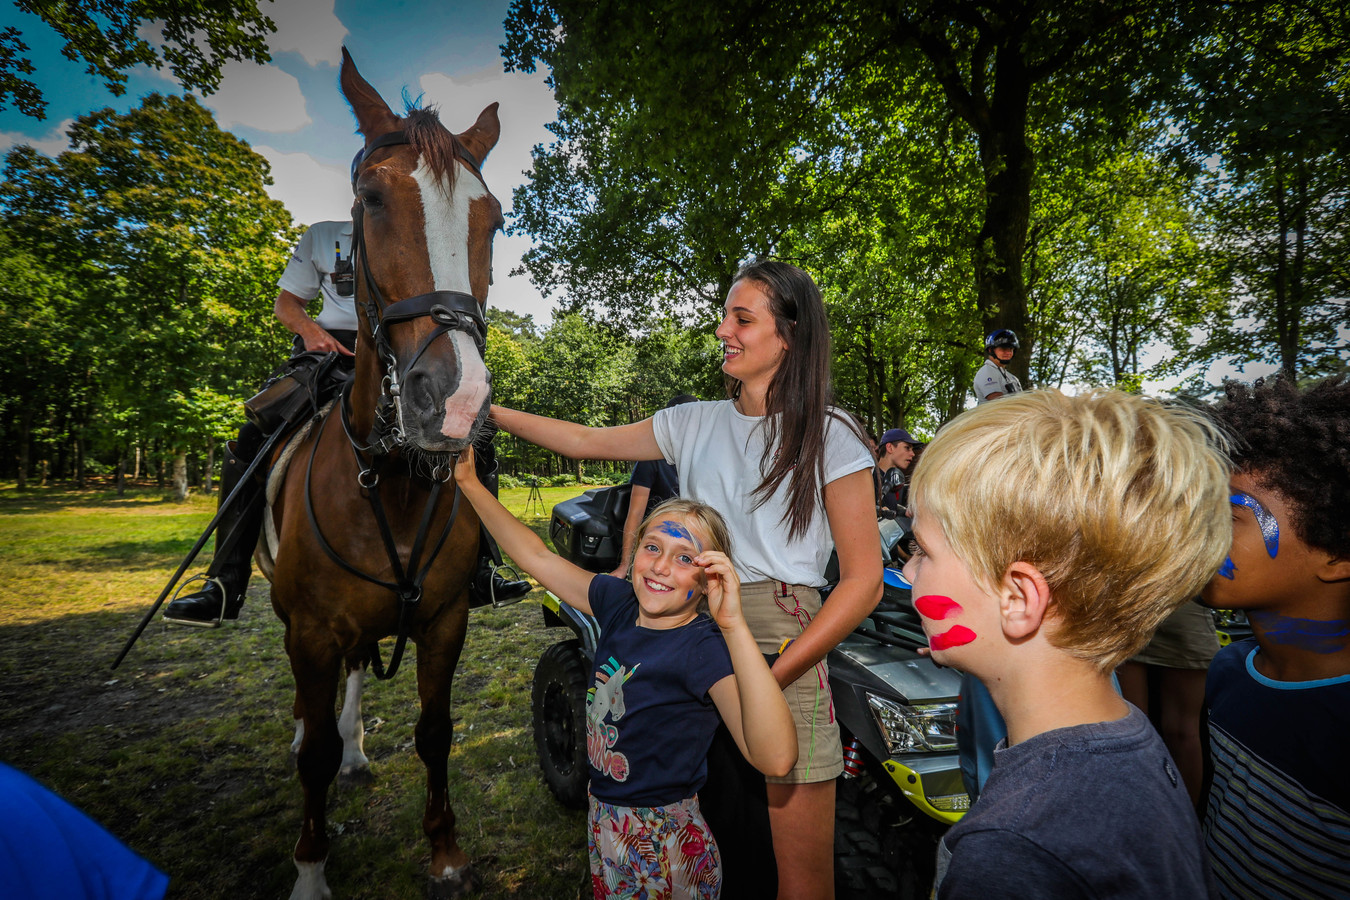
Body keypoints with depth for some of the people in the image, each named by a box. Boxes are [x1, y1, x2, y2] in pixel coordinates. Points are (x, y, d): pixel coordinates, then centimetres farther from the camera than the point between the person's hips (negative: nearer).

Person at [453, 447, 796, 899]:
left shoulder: (704, 646, -27)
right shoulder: (619, 603, -9)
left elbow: (776, 758, -43)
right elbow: (537, 556, 0)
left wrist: (734, 625, -50)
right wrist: (469, 482, 0)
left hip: (663, 852, -6)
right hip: (603, 825, 6)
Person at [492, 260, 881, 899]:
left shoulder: (831, 438, -4)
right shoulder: (695, 424, 9)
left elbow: (864, 582, -7)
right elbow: (587, 442, 15)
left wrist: (765, 679, -15)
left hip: (785, 649, -3)